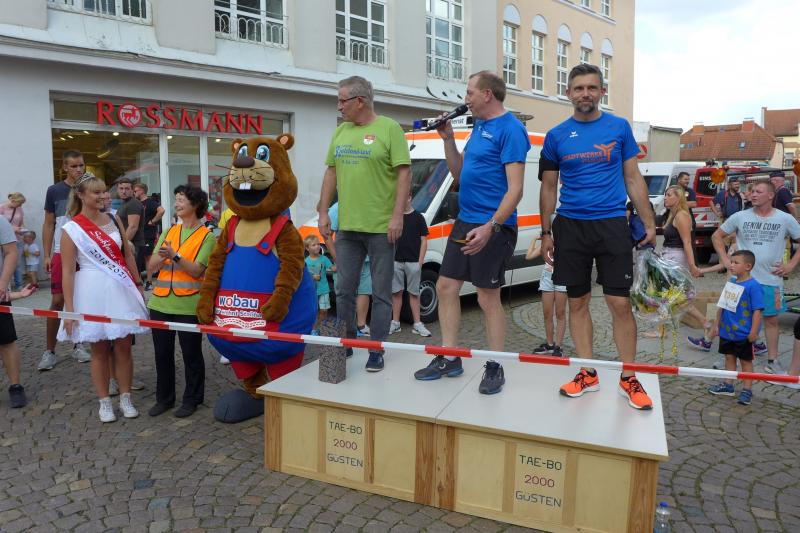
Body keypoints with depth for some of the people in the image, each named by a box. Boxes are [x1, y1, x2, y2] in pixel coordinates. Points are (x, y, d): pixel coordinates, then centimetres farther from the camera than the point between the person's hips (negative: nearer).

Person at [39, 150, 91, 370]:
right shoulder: (54, 191, 2)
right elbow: (48, 224, 5)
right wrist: (47, 255, -1)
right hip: (61, 253, -1)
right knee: (57, 300, -2)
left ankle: (78, 346, 19)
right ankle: (49, 351, 7)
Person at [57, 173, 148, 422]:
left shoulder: (114, 220, 6)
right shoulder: (71, 229, -6)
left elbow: (128, 255, 12)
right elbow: (68, 271, -8)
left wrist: (138, 285, 11)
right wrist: (69, 310, -11)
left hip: (121, 290, 3)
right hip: (93, 293, -3)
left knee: (123, 348, 7)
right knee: (100, 351, 8)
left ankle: (125, 398, 20)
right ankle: (104, 402, 21)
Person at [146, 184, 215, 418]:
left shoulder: (207, 237, -3)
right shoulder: (168, 232, 12)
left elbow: (197, 270, -12)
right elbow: (151, 267, 7)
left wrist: (175, 256, -23)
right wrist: (161, 256, -13)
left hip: (188, 305, -5)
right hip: (160, 303, 5)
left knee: (191, 354, 6)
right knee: (162, 353, 12)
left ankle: (192, 399, 19)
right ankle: (164, 398, 26)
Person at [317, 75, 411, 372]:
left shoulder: (389, 129, -5)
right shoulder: (340, 132, 13)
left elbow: (404, 173, -9)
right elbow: (331, 172, 17)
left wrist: (397, 215, -16)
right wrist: (323, 212, 11)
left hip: (381, 228, -6)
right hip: (347, 226, 6)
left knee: (381, 293, 3)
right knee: (345, 291, 12)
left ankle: (377, 351, 12)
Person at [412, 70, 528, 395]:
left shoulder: (510, 129, -11)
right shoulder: (478, 127, 16)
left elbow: (515, 189, -18)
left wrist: (490, 226, -27)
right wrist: (448, 139, 10)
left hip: (492, 227, -9)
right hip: (464, 222, 9)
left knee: (488, 299, -1)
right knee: (446, 287, 10)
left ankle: (495, 368, 15)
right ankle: (449, 359, 22)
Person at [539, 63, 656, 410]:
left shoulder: (619, 127, 4)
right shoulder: (556, 136, 6)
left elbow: (633, 179, 8)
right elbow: (549, 187, 9)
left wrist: (649, 223, 3)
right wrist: (546, 233, 4)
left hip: (611, 224, -1)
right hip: (570, 226, 1)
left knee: (620, 303, -2)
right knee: (578, 302, 6)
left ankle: (628, 378, 11)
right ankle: (588, 374, 19)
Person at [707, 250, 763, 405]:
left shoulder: (753, 286, -18)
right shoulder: (731, 282, 5)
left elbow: (757, 310, -18)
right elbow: (722, 305, 13)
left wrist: (754, 332, -20)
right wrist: (717, 324, 15)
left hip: (743, 334, -7)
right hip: (727, 331, 7)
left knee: (746, 360, 7)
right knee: (729, 357, 17)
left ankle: (747, 390, 17)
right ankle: (728, 385, 29)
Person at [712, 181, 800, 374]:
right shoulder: (740, 217, -2)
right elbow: (717, 236, 8)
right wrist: (725, 259, 0)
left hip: (772, 279, 1)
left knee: (771, 320, 10)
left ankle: (772, 361, 22)